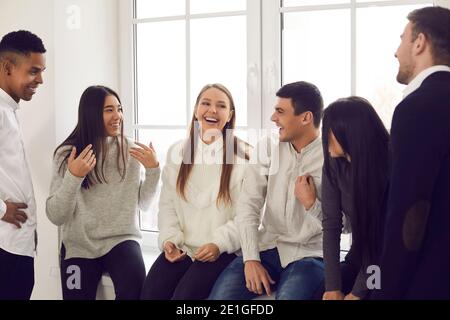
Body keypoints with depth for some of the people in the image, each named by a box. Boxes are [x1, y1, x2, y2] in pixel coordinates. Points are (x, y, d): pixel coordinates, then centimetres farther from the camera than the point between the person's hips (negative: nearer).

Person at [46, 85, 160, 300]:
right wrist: (73, 177, -20)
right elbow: (55, 216, -8)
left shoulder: (130, 150, 3)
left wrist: (153, 169, -7)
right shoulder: (67, 154, -2)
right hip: (79, 246, 0)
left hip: (121, 240, 0)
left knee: (135, 288, -28)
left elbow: (143, 204, 7)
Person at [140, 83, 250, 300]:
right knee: (150, 292, -19)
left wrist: (220, 243, -16)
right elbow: (168, 204, 12)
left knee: (185, 294, -26)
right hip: (182, 247, 4)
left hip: (222, 250, -4)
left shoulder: (243, 155, -1)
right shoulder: (177, 152, 13)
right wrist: (170, 239, -4)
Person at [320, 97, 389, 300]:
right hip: (358, 261, 4)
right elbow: (331, 223, -6)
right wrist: (333, 286, -13)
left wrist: (357, 292, -17)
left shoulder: (392, 167, -19)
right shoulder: (334, 163, -5)